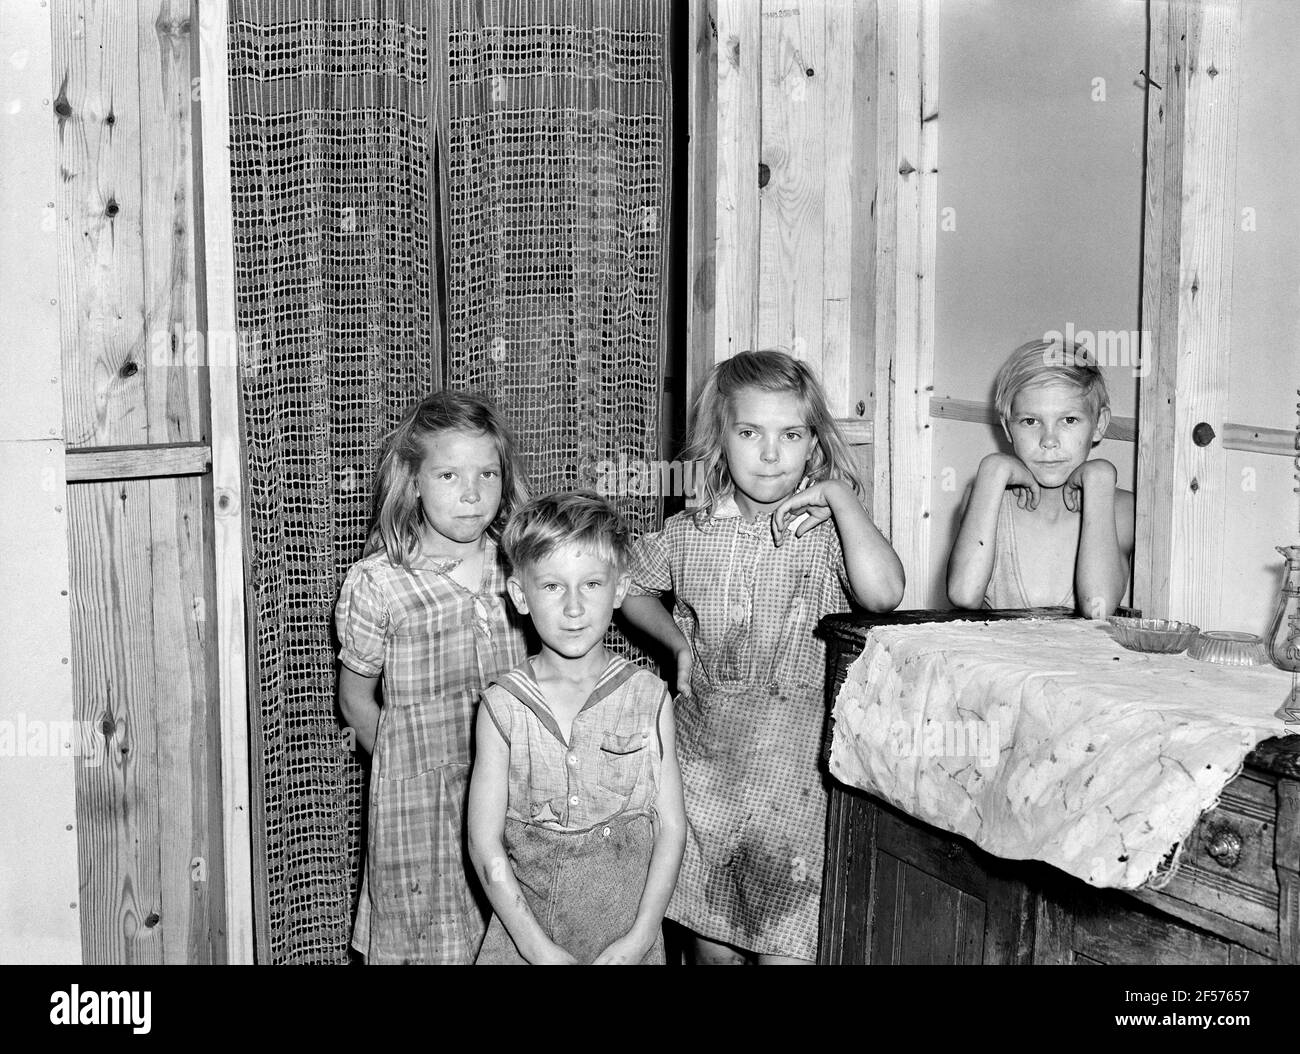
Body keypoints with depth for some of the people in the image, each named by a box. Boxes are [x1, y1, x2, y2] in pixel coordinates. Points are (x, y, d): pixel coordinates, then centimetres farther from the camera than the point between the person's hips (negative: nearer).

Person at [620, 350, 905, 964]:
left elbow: (883, 594, -26)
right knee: (712, 941, 16)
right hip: (703, 758, 3)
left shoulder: (826, 531, -6)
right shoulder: (689, 534, 3)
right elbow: (631, 587, 22)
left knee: (787, 945, -6)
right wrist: (678, 642, 8)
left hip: (795, 768, -3)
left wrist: (841, 495, -18)